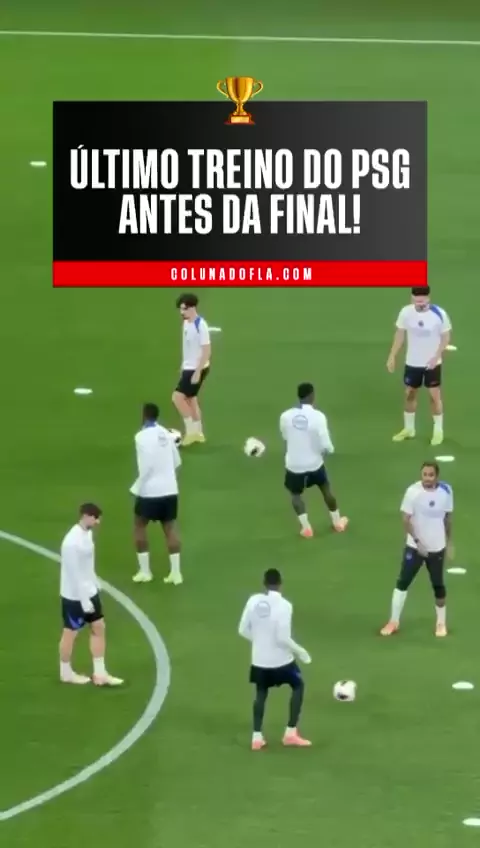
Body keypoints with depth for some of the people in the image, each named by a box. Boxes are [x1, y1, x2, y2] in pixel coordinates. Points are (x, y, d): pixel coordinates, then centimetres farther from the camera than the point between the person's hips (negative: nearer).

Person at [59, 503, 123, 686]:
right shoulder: (73, 542, -27)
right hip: (75, 595, -9)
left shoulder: (87, 533, 2)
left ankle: (99, 674, 18)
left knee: (99, 627, 11)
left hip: (90, 591, 9)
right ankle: (66, 673, 25)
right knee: (71, 632, 7)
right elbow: (74, 573, -25)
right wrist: (84, 600, -22)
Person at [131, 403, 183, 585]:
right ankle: (175, 572, 7)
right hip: (170, 489, 5)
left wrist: (136, 488, -10)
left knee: (139, 526, 12)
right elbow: (177, 462, 14)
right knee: (170, 528, 10)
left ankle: (144, 571, 12)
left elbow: (146, 466, -20)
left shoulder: (142, 436, -13)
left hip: (150, 490, -5)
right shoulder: (166, 434, 8)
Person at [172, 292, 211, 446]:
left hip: (197, 369, -9)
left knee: (177, 397, -12)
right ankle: (197, 433, 26)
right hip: (189, 368, 9)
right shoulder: (186, 323, 5)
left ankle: (192, 431, -2)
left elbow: (207, 350, -22)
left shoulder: (200, 325, -21)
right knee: (190, 398, 16)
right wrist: (184, 366, 18)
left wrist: (198, 371, -23)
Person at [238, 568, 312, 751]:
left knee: (261, 694, 22)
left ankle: (257, 737, 16)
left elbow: (243, 630, 1)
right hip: (280, 659, -4)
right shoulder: (284, 605, -20)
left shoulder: (253, 601, -5)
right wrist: (299, 651, -6)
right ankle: (291, 733, 15)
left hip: (259, 659, 4)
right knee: (298, 686, 19)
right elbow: (282, 637, -22)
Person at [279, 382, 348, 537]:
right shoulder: (318, 416, -20)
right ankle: (337, 522, 39)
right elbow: (326, 445, -18)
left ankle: (306, 527, 15)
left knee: (295, 494, 24)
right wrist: (329, 450, 5)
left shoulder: (285, 416, -12)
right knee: (326, 489, 25)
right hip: (314, 463, 0)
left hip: (294, 464, 0)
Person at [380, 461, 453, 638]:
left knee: (438, 585, 13)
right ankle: (394, 621, 13)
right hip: (415, 546, -2)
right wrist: (417, 541, -20)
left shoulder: (446, 491, -9)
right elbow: (406, 519, -15)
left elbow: (448, 517, 5)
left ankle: (441, 622, 29)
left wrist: (449, 542, 10)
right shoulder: (413, 491, -18)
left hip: (437, 547, 2)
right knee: (402, 583, 1)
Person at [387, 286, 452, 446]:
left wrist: (436, 357, -19)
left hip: (432, 363, -3)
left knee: (435, 395, 4)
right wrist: (392, 357, -2)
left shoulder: (439, 314, -20)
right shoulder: (406, 312, -12)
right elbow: (400, 334, 1)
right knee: (409, 394, 13)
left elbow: (446, 337, -9)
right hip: (412, 362, 3)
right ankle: (409, 429, 29)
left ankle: (438, 431, 17)